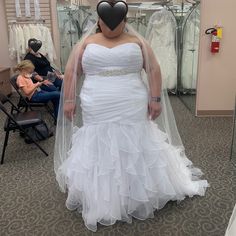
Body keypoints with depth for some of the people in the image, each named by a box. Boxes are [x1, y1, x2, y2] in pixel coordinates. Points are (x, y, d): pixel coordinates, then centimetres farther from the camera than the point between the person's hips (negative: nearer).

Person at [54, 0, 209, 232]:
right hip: (97, 115, 1)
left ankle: (138, 195, 28)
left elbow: (154, 70, 5)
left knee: (134, 153, 9)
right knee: (99, 154, 6)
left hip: (133, 113, 0)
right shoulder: (86, 43, 6)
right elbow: (71, 72, 8)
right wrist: (68, 100, 2)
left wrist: (155, 99, -2)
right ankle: (99, 199, 23)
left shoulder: (137, 42, 6)